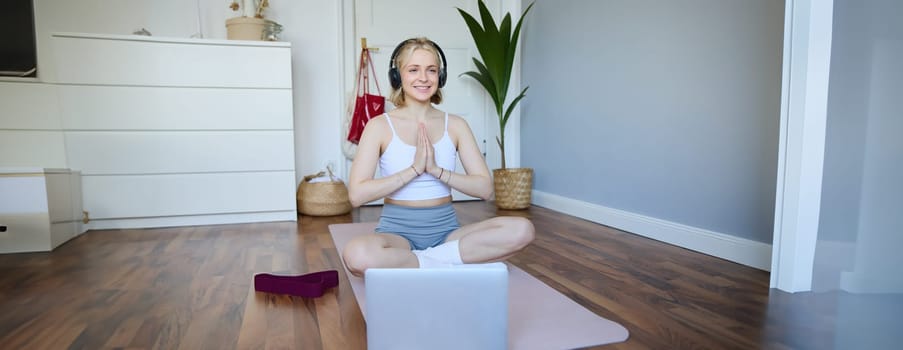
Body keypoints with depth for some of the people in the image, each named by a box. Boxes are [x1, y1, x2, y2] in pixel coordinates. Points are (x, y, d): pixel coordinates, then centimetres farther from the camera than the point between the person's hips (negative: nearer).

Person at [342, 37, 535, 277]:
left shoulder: (455, 125, 4)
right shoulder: (380, 126, -2)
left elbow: (485, 189, -1)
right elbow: (357, 195, -11)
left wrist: (436, 170, -14)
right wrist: (414, 169, -16)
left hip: (446, 231, 3)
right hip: (398, 231, -2)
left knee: (522, 230, -22)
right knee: (356, 254, -37)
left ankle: (428, 260, -17)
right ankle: (447, 264, -17)